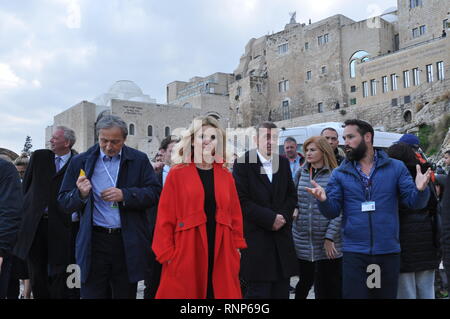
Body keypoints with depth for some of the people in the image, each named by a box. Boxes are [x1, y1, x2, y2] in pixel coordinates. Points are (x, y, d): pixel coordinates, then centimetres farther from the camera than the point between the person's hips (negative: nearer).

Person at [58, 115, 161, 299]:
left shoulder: (139, 160, 4)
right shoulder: (81, 162, 5)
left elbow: (155, 194, -3)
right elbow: (64, 204, 5)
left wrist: (125, 195, -17)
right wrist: (81, 194, -17)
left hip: (129, 243, 0)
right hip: (94, 242, 0)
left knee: (126, 294, 11)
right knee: (92, 293, 2)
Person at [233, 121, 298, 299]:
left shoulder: (284, 163, 12)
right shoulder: (243, 163, -5)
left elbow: (291, 195, 15)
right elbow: (242, 201, -12)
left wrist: (284, 216, -4)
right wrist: (270, 219, -14)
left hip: (281, 236, 5)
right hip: (256, 240, -5)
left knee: (282, 292, 10)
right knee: (258, 292, 0)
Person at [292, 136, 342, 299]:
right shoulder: (300, 173, 9)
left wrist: (329, 238, -12)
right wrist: (294, 209, -2)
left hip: (328, 244, -3)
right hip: (302, 241, 3)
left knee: (330, 288, 5)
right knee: (304, 282, 9)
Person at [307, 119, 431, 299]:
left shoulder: (396, 167, 2)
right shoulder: (340, 174, 3)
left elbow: (414, 202, -2)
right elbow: (332, 212, -2)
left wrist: (420, 190, -23)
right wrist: (323, 200, -23)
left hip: (388, 252, 1)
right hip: (354, 253, 0)